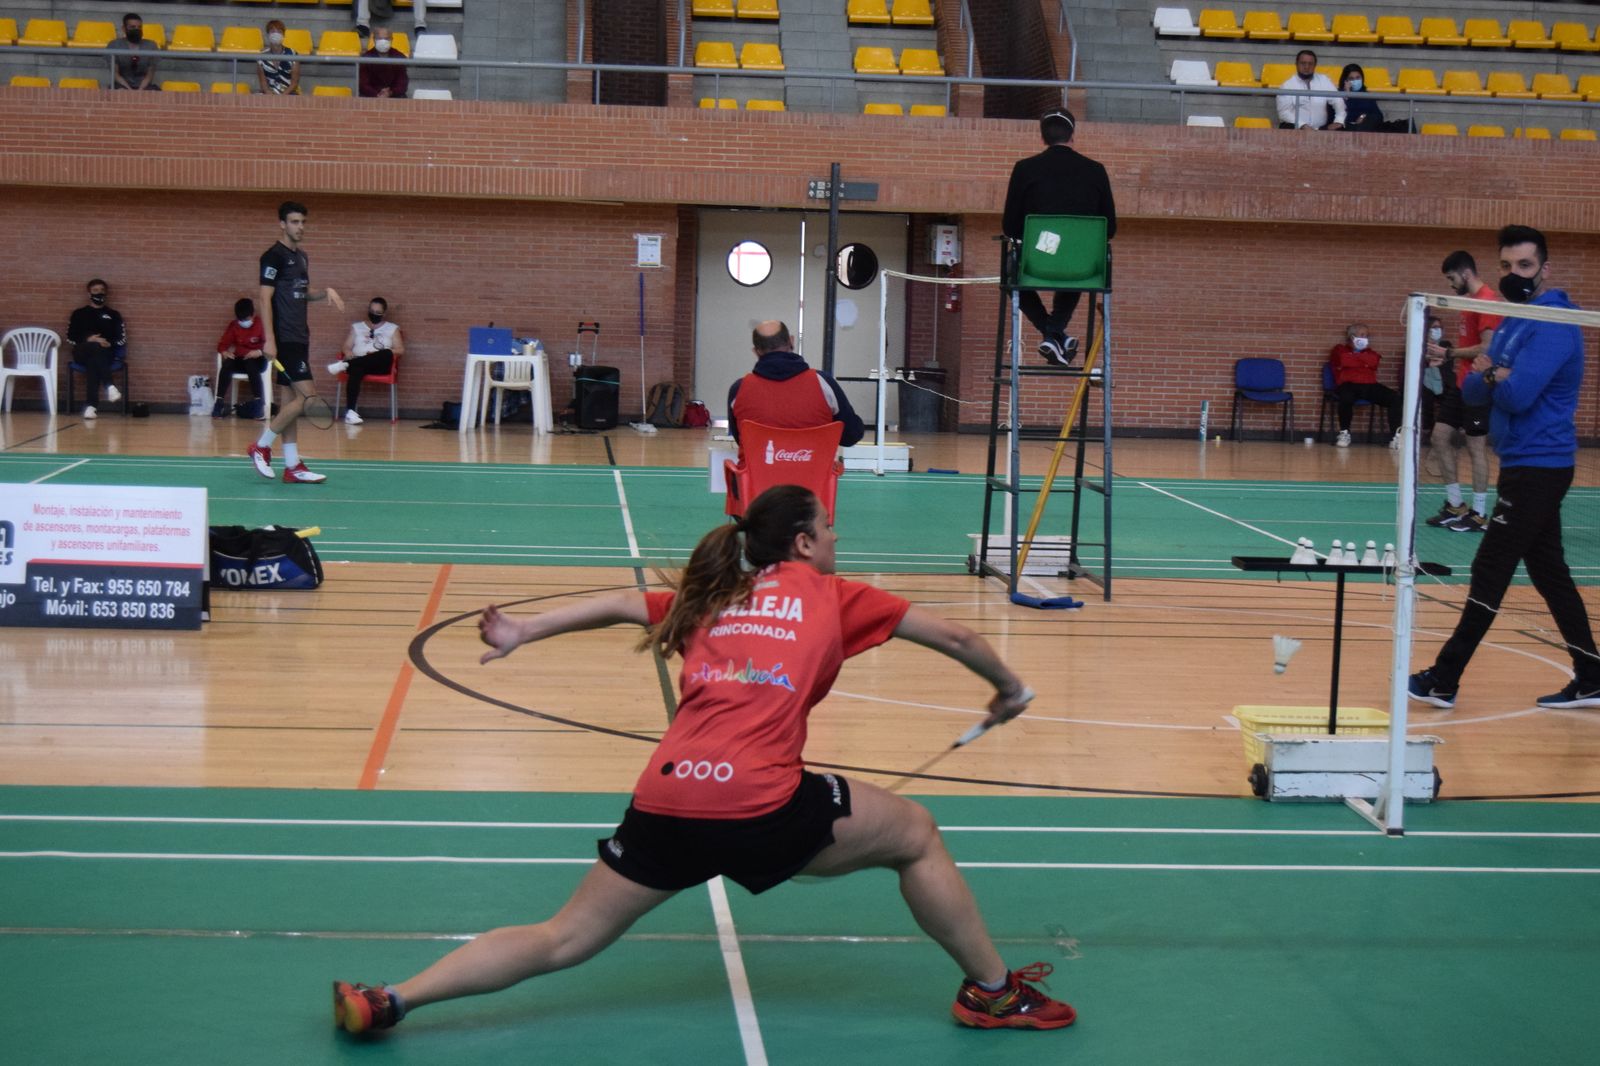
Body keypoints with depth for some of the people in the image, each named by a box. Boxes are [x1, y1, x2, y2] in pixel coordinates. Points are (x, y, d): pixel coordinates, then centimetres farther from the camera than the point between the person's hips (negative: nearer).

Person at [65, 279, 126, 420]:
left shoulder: (113, 315, 20)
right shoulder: (79, 314, 20)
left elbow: (122, 340, 11)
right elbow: (70, 338, 9)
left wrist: (109, 344, -10)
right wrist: (87, 340, -9)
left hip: (106, 354, 0)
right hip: (82, 354, 0)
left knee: (93, 363, -37)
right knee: (95, 347, -38)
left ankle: (90, 405, -47)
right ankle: (108, 386, -50)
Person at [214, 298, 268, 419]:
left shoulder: (260, 324, -7)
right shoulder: (233, 326, 4)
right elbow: (223, 344, 2)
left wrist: (259, 352, -33)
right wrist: (224, 352, -21)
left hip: (257, 360, -3)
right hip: (240, 360, 3)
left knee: (251, 365, -38)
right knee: (227, 365, -30)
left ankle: (259, 402, -35)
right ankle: (219, 401, -28)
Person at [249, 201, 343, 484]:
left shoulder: (302, 257, 16)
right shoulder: (274, 256, -10)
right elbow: (265, 298, -14)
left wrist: (326, 291, 5)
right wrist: (269, 340, -20)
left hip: (299, 338, 9)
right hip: (284, 340, -9)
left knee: (291, 398, 8)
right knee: (305, 395, -13)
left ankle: (292, 466, 9)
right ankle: (262, 446, -2)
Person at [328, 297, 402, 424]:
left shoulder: (392, 328, 18)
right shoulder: (356, 327, 24)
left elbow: (400, 350, 6)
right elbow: (346, 347, 16)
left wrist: (379, 354, -10)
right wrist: (348, 353, -10)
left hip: (380, 365, 0)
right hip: (358, 363, 0)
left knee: (386, 354, -38)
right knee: (355, 370, -39)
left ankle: (345, 365, -46)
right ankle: (350, 412, -49)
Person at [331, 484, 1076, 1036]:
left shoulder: (708, 600, 23)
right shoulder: (830, 595, 14)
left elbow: (620, 606, 14)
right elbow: (951, 635, 19)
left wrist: (522, 632, 15)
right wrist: (1007, 688, 34)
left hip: (665, 801, 4)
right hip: (760, 806, -4)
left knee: (563, 941, 14)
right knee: (913, 834, 17)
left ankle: (388, 1002, 7)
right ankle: (994, 992, 23)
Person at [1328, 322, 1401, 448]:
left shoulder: (1371, 353, 29)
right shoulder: (1340, 350, 23)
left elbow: (1373, 362, 3)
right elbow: (1343, 362, -1)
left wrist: (1355, 358, 10)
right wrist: (1364, 362, 9)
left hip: (1369, 386, 3)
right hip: (1348, 384, -3)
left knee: (1394, 397, -23)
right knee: (1346, 397, -41)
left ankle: (1396, 436, -27)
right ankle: (1344, 434, -21)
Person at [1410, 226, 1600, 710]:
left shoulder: (1552, 324, -16)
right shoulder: (1513, 321, 14)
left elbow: (1517, 395, -25)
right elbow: (1472, 391, 10)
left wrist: (1491, 375, -5)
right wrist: (1487, 375, -11)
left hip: (1538, 466, -10)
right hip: (1527, 465, 10)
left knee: (1490, 571, -5)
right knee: (1549, 572, 11)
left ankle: (1444, 681, -1)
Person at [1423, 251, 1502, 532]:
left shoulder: (1487, 301, -16)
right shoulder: (1470, 300, 14)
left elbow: (1487, 348, -22)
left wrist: (1450, 353, -16)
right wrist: (1444, 357, 10)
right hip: (1461, 384, 10)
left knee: (1476, 447, -3)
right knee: (1440, 437, 9)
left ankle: (1479, 515, 6)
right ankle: (1455, 506, 18)